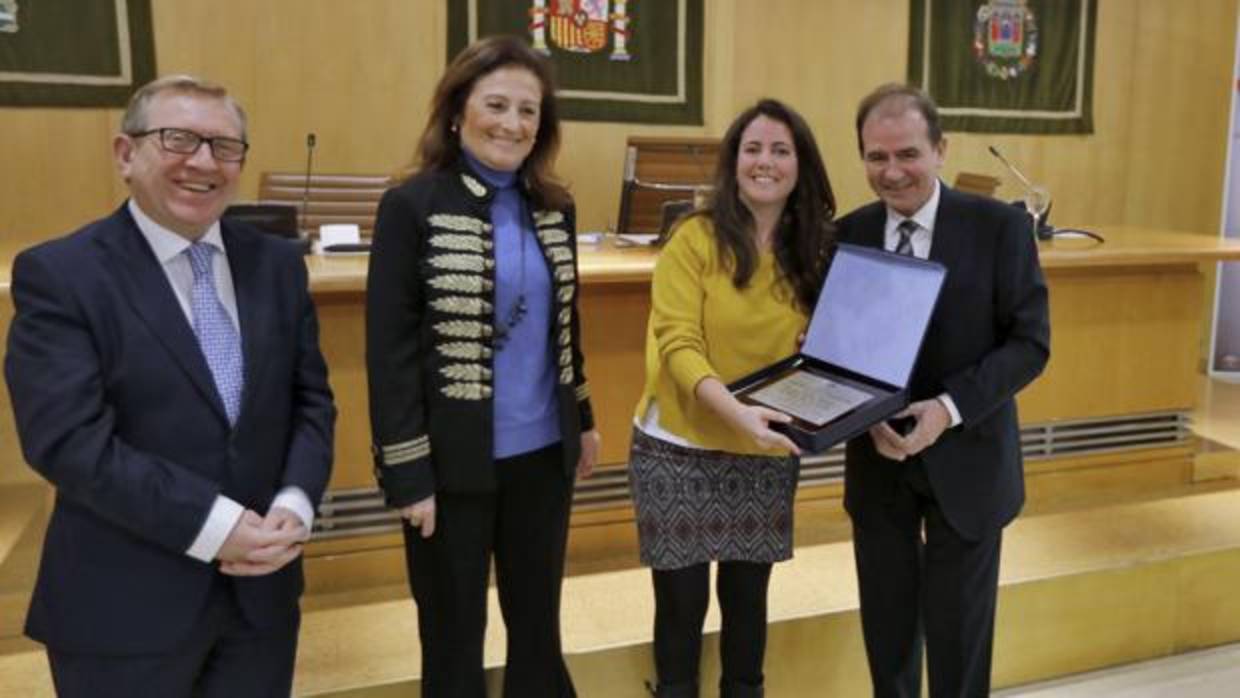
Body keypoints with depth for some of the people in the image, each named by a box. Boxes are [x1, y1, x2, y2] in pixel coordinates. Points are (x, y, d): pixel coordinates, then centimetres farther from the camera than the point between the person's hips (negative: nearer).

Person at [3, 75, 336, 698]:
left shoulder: (276, 263, 5)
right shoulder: (58, 274, -8)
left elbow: (310, 398, 5)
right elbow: (69, 439, -17)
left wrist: (295, 505, -11)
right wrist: (215, 526, -20)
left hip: (262, 585, 4)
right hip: (124, 605, -4)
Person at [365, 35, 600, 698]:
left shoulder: (554, 208, 4)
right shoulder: (412, 207, -12)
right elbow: (389, 350, -13)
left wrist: (582, 418, 18)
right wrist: (407, 472, -14)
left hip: (543, 452, 5)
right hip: (454, 462, -4)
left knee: (539, 625, 20)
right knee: (454, 637, 14)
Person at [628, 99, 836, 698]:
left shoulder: (815, 250, 3)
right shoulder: (695, 238, -10)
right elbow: (678, 344, -18)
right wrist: (736, 411, -33)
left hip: (766, 454, 4)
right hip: (681, 449, -3)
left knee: (747, 596, 16)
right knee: (682, 601, 6)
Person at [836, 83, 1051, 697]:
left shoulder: (1000, 227, -9)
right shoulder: (846, 234, -1)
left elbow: (1030, 342, -10)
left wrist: (948, 409, -23)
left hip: (965, 459, -2)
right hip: (876, 461, 3)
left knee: (958, 631, 11)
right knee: (886, 624, 16)